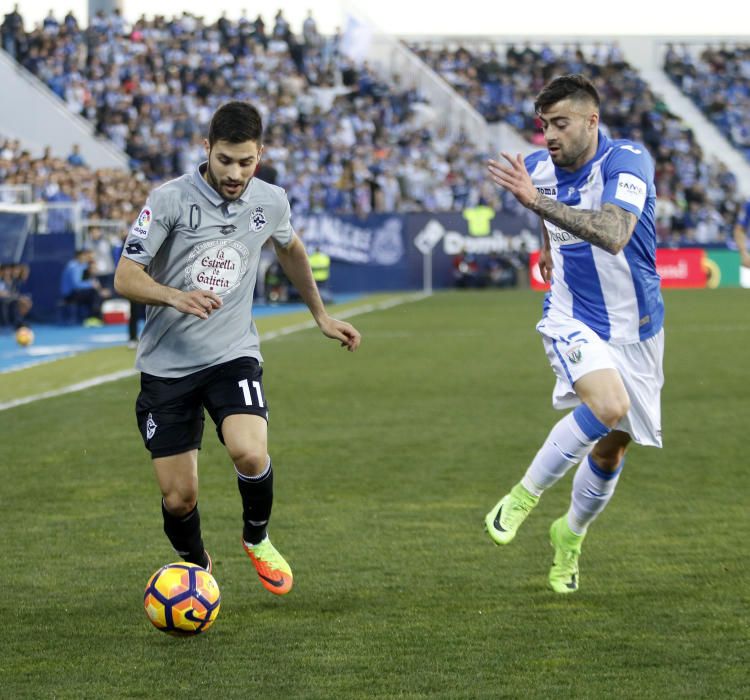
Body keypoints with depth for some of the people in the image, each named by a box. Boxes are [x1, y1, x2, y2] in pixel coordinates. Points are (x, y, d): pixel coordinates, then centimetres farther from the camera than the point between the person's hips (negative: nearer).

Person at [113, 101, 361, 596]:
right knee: (178, 498, -2)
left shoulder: (270, 202, 0)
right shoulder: (170, 200, -12)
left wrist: (323, 316, 28)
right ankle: (197, 568, 31)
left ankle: (258, 539, 6)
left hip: (233, 355, 1)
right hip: (167, 364, -1)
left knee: (250, 453, -26)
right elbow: (125, 278, -13)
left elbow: (291, 249, 24)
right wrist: (175, 297, -32)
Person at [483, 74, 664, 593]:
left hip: (635, 328, 0)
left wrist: (537, 201, -43)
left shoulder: (628, 161, -21)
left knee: (612, 449, 8)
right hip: (573, 321, 0)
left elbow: (613, 235, -39)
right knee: (608, 405, -30)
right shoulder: (537, 168, -5)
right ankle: (523, 497, -15)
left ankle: (571, 533, 35)